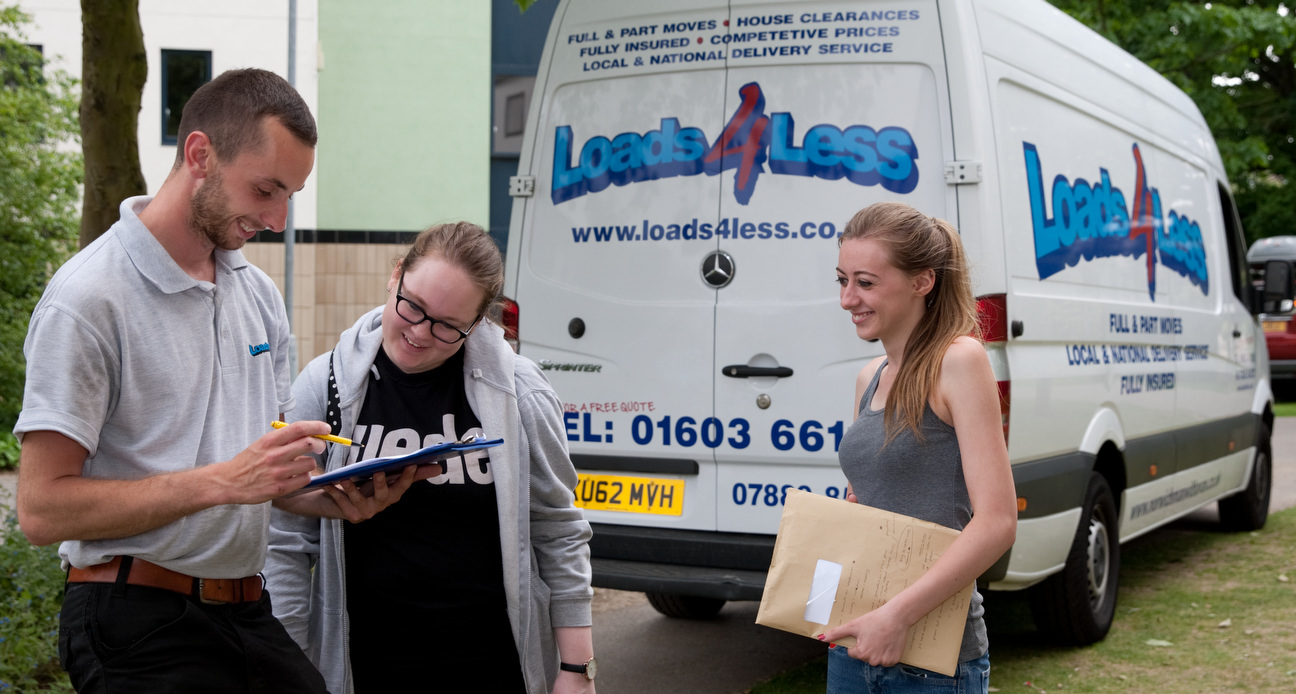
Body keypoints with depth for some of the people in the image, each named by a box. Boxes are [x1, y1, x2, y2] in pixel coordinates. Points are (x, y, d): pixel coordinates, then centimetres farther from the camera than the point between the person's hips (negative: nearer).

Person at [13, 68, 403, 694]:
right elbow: (42, 507, -18)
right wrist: (223, 481, -23)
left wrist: (334, 494, -3)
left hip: (247, 614, 7)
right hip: (140, 627, -7)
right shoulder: (88, 298, -13)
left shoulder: (259, 294, 12)